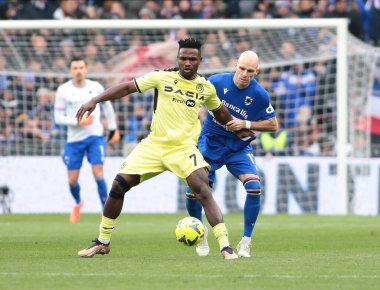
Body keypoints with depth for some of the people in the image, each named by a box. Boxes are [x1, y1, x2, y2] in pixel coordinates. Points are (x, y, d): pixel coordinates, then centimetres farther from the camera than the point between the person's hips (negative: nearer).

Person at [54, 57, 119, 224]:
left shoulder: (96, 87, 0)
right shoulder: (63, 90, -5)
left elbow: (107, 106, 17)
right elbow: (58, 117, -5)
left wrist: (113, 129, 19)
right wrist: (78, 122, -19)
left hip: (95, 136, 0)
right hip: (74, 139, 0)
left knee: (98, 174, -15)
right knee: (72, 180, 3)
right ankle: (78, 204, 35)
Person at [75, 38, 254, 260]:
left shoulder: (206, 88, 3)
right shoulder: (162, 77, -4)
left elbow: (220, 112, 24)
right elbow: (128, 87, -1)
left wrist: (238, 129, 27)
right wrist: (95, 101, -8)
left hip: (184, 148, -1)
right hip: (154, 144, 1)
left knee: (204, 191, -23)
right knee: (118, 186, -3)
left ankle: (225, 247, -22)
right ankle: (103, 242, 15)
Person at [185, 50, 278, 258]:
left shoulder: (259, 95, -13)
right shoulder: (217, 82, -13)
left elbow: (273, 125, -4)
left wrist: (246, 124, -17)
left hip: (239, 148, 0)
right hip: (210, 144, 0)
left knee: (254, 186, -23)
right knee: (193, 190, -10)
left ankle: (246, 241, -7)